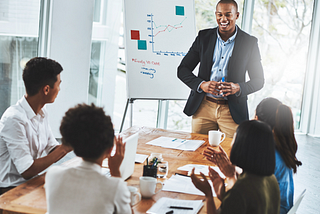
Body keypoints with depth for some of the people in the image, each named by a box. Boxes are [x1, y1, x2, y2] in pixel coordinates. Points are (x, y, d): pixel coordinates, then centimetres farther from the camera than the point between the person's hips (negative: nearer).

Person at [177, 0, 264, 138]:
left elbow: (258, 80, 3)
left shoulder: (249, 43, 0)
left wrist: (238, 88, -17)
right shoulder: (204, 37, 5)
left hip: (232, 111, -1)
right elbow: (183, 69, 5)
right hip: (203, 107, 2)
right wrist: (201, 84, -14)